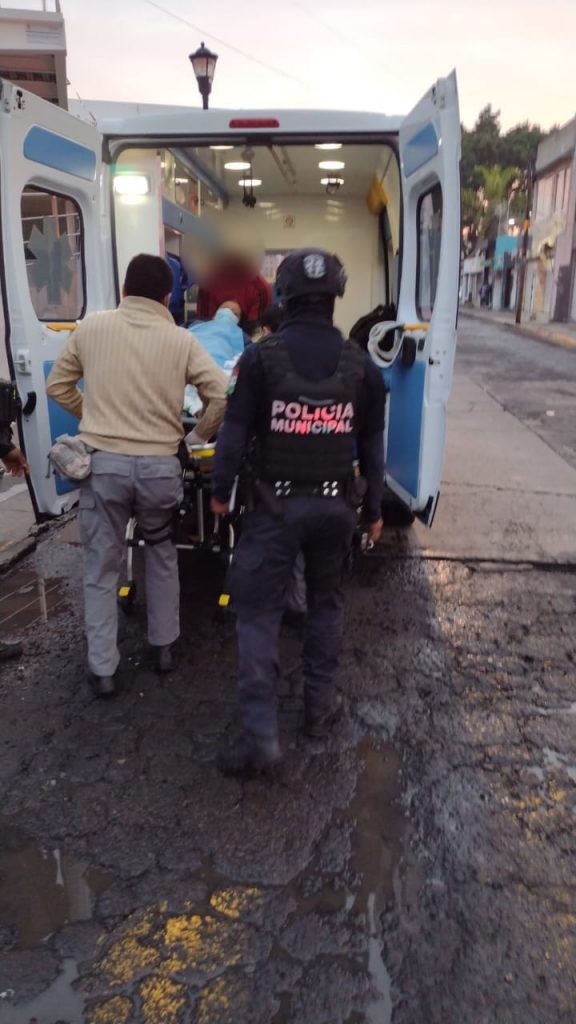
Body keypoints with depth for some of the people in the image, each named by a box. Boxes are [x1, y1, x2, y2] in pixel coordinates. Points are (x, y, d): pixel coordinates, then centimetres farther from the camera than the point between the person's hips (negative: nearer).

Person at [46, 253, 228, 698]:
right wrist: (199, 437, 8)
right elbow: (222, 395, -7)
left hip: (103, 462, 0)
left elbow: (58, 386, 11)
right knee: (162, 554, 23)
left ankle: (103, 669, 16)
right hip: (160, 465, 0)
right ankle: (164, 646, 30)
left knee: (102, 567, 11)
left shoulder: (90, 328, 2)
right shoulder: (181, 340, -2)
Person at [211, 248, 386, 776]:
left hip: (276, 504, -3)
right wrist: (374, 508, 14)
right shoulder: (360, 364, 0)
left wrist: (221, 490, 7)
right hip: (334, 504, 3)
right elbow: (372, 445, 4)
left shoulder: (261, 357, -9)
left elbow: (235, 432, -7)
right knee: (326, 601, 20)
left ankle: (261, 734, 2)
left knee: (258, 611, 3)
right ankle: (320, 705, 29)